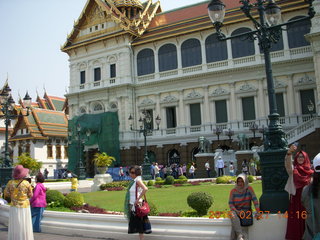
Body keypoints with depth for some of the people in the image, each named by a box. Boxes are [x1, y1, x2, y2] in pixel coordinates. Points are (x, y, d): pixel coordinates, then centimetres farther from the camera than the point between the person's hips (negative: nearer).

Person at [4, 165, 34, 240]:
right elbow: (30, 195, -1)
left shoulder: (10, 183, -7)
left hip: (14, 207, 1)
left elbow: (6, 195, -1)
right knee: (25, 226, 7)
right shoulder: (26, 183, -11)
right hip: (25, 207, -1)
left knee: (14, 227, 9)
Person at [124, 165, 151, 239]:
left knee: (139, 223, -2)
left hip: (136, 205, -9)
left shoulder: (138, 180, -16)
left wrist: (138, 199, -27)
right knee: (137, 224, 14)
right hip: (133, 205, 9)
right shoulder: (134, 181, 10)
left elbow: (145, 189, -32)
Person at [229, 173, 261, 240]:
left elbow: (255, 200, -11)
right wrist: (237, 211, -20)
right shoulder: (233, 191, -1)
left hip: (246, 211, 0)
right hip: (236, 210, 0)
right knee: (233, 215, -35)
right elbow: (230, 203, -3)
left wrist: (258, 212, -21)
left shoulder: (249, 189, -3)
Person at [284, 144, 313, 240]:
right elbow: (288, 164, -20)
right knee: (295, 220, -2)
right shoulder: (293, 169, 3)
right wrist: (289, 153, -38)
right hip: (296, 198, -1)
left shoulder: (310, 170, 9)